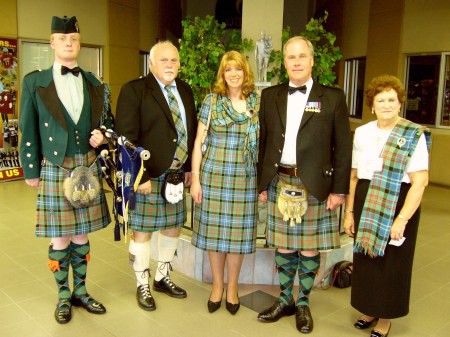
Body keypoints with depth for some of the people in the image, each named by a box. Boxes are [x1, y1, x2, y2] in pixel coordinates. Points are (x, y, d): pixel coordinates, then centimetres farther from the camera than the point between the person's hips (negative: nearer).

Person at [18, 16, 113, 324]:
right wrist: (31, 171, 0)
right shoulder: (34, 82, 0)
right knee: (60, 238, 4)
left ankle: (80, 291, 28)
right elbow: (28, 131, 1)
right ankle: (63, 296, 23)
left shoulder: (94, 84, 7)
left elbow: (106, 122, 15)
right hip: (55, 169, -2)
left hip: (88, 168, 2)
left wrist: (101, 135, -7)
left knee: (81, 235, 11)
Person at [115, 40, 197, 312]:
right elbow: (127, 138, -14)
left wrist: (190, 167, 7)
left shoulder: (185, 90, 10)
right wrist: (140, 176, -18)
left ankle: (163, 278, 35)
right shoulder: (134, 90, -9)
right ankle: (143, 286, 25)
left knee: (173, 228, 15)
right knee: (142, 232, 5)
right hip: (147, 176, -6)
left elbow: (192, 130, 14)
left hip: (177, 174, 6)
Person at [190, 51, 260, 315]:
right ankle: (217, 285, 26)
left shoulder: (258, 102, 4)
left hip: (245, 178, 1)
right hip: (214, 175, 0)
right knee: (214, 231, 7)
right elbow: (198, 142, 2)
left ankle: (232, 286, 26)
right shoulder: (212, 101, 1)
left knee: (238, 232, 7)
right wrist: (195, 179, -3)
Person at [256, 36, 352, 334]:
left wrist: (340, 189, -5)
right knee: (283, 247, 12)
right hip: (280, 183, 2)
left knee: (310, 250, 7)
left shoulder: (333, 97, -1)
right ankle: (285, 300, 30)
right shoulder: (270, 96, 7)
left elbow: (343, 148, -2)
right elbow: (263, 143, 9)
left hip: (315, 185, -2)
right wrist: (262, 183, 6)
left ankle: (303, 304, 26)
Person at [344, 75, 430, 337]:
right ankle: (369, 310, 35)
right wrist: (350, 212, 4)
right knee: (365, 259, 12)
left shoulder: (414, 135, -8)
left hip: (398, 204, -3)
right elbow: (354, 176, 7)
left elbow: (420, 180, -13)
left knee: (391, 262, 9)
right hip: (366, 204, 4)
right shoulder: (362, 133, 4)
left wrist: (402, 219, -19)